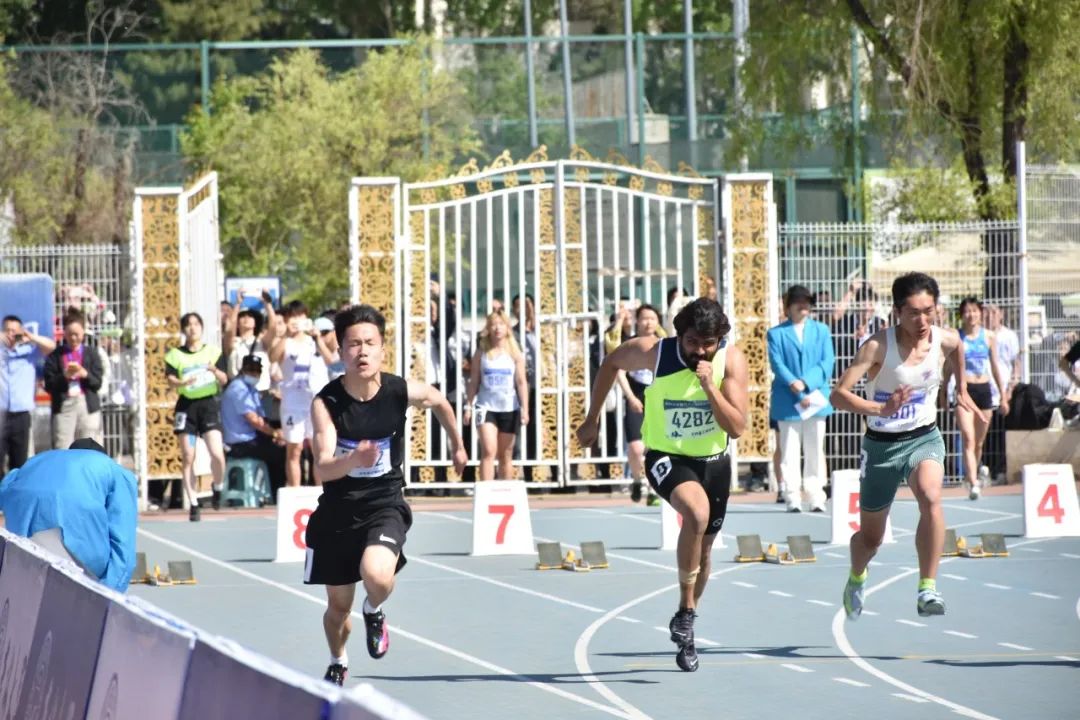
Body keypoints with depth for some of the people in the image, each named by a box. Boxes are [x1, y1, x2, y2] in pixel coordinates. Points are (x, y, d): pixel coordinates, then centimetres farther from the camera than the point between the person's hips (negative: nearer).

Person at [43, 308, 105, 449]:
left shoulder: (92, 353, 10)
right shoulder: (55, 355, 6)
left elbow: (97, 382, 3)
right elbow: (49, 385, 0)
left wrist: (85, 374, -15)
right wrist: (64, 376, -16)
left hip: (88, 406, 1)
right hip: (63, 406, -1)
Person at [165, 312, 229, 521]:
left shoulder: (213, 352, 10)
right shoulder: (176, 355, 7)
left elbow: (224, 380, 4)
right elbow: (170, 380, -6)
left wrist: (215, 371, -17)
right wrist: (182, 382, -27)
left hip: (208, 403, 0)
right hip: (186, 405, 0)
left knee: (217, 454, -15)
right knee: (188, 458, -2)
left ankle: (217, 486, 15)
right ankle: (193, 503, 4)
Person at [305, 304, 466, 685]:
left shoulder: (402, 392, -13)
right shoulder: (326, 402, -17)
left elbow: (439, 401, 12)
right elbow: (322, 469, -27)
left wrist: (458, 446, 26)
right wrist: (353, 460, -48)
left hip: (385, 506, -1)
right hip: (337, 510, 1)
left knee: (376, 575, -31)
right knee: (338, 605, 14)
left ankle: (374, 612, 6)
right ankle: (337, 662, 47)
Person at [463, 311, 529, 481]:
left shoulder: (515, 354, 3)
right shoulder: (481, 353, 2)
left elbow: (521, 382, 1)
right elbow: (473, 382, 4)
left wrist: (524, 408, -6)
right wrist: (468, 406, -1)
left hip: (509, 409, 1)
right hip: (486, 407, -1)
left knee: (506, 455, 10)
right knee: (489, 451, -15)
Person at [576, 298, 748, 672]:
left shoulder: (731, 360, -16)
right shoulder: (654, 352, -18)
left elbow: (737, 427, -20)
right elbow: (612, 363, 5)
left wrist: (710, 387, -32)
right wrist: (592, 419, 9)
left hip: (713, 462, 3)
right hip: (666, 458, -3)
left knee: (703, 549, 14)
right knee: (697, 511, -34)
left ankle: (685, 636, 38)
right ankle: (686, 611, -20)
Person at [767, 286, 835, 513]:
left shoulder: (821, 330, 12)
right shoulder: (776, 333, 5)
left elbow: (827, 363, 2)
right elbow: (778, 365, -4)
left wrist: (806, 383, -14)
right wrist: (796, 389, -17)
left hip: (816, 399, 2)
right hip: (787, 403, -2)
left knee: (815, 452, 5)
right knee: (789, 454, -1)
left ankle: (816, 500, 8)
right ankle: (792, 500, 0)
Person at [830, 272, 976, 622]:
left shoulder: (945, 340, -10)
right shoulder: (878, 346, -23)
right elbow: (838, 395, -31)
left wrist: (961, 388, 29)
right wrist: (882, 409, -44)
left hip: (924, 438, 2)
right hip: (881, 445, -1)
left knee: (931, 497, -32)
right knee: (871, 536, 12)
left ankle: (928, 590, -27)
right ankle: (856, 578, 48)